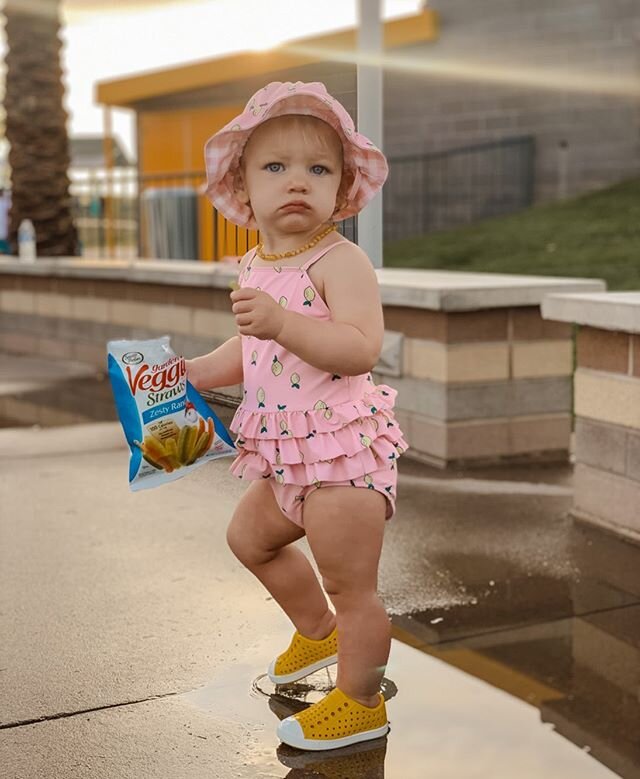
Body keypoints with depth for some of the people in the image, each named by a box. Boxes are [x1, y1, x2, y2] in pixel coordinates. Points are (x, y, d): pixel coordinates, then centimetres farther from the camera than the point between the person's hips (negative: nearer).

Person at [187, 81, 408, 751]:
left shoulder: (340, 260, -17)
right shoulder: (255, 267, 9)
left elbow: (363, 348, -29)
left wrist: (282, 321, -37)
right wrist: (187, 373, 11)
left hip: (343, 446, -9)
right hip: (286, 455, 9)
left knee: (350, 586, 2)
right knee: (249, 536, 29)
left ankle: (359, 706, 23)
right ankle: (316, 632, 50)